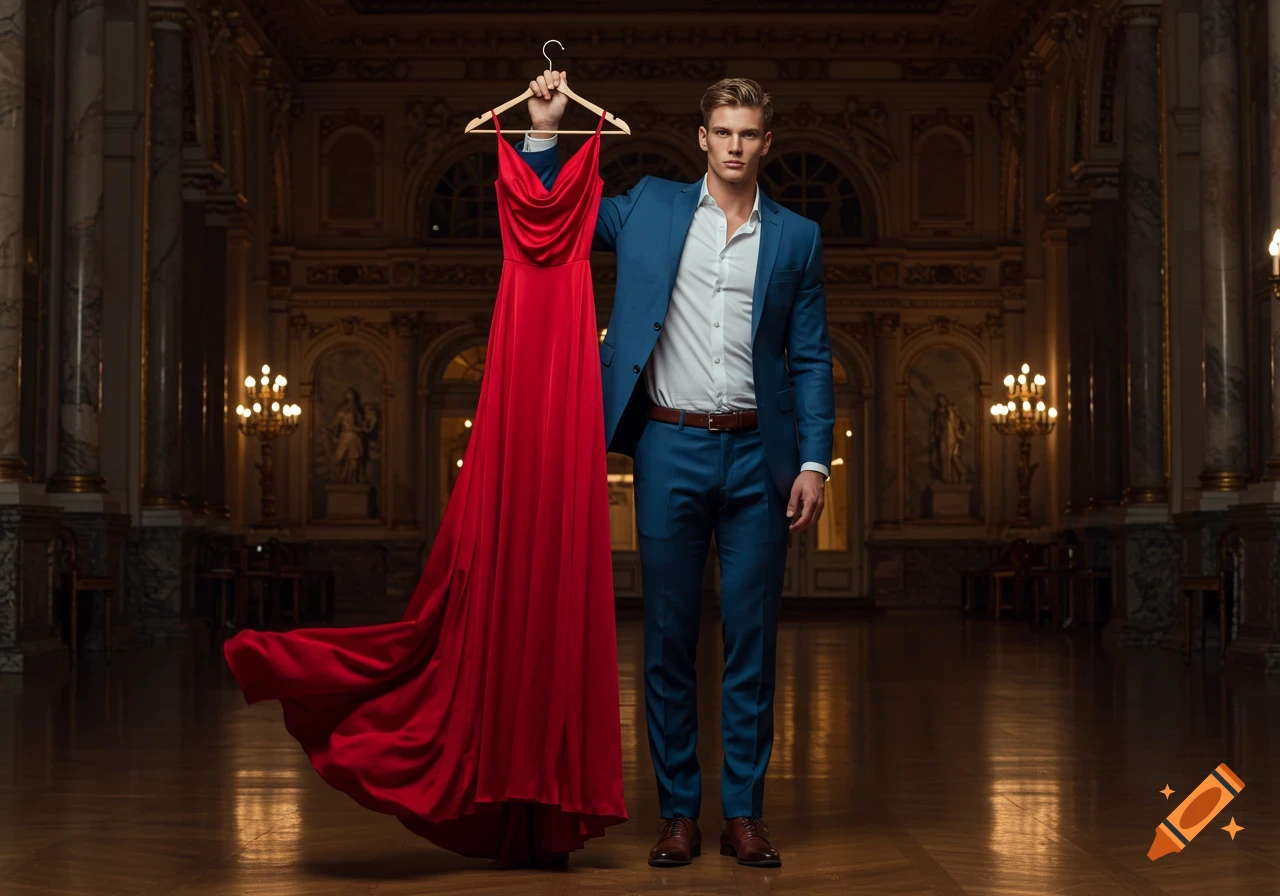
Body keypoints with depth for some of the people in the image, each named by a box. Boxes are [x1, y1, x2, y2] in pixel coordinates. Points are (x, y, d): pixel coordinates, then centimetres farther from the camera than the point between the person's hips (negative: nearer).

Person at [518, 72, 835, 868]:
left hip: (757, 453, 0)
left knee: (753, 639, 3)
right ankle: (679, 812, 12)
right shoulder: (650, 208, 9)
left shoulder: (797, 237, 9)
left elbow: (811, 360, 7)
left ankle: (744, 812, 12)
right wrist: (545, 128, 4)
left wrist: (815, 461, -2)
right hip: (671, 448, 0)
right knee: (669, 639, 3)